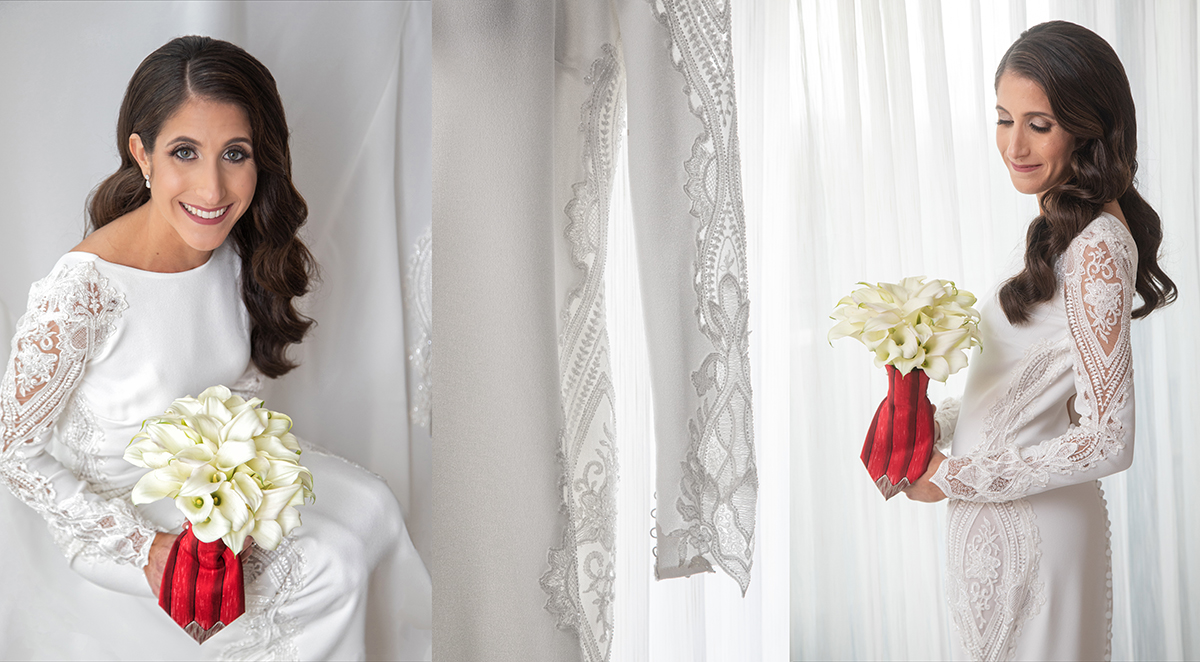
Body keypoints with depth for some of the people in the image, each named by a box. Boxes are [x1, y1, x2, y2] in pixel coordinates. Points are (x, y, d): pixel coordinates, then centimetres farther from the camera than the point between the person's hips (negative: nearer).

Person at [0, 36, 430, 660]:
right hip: (112, 508, -6)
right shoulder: (83, 288, -33)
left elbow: (239, 386, 4)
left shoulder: (235, 250, -12)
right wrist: (145, 547, -23)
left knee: (367, 504, -1)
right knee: (330, 569, -14)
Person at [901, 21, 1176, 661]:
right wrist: (935, 423, 4)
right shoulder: (1066, 227, 6)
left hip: (1030, 531, -9)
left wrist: (955, 477, -17)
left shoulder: (1097, 247, -22)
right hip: (1000, 519, 9)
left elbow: (1106, 441, -25)